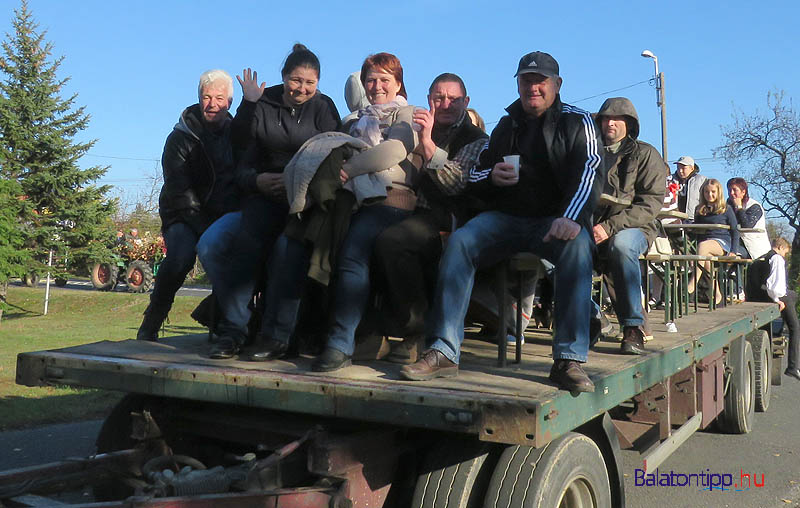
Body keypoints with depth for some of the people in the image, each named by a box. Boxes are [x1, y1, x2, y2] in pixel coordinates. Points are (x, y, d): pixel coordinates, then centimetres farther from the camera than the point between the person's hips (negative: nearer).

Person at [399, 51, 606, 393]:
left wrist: (572, 217, -30)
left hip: (555, 221, -3)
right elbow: (472, 176, 19)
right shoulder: (507, 125, 19)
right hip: (505, 218, 3)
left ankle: (569, 360, -34)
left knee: (577, 245, -36)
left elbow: (590, 171, -11)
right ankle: (443, 352, -28)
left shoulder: (577, 122, 6)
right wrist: (491, 175, -8)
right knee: (459, 242, -25)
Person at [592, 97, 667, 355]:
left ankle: (633, 327, -29)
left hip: (634, 227, -3)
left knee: (620, 245, -40)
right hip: (591, 227, 3)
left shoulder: (645, 154, 6)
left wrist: (610, 227, -19)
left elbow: (651, 202, -6)